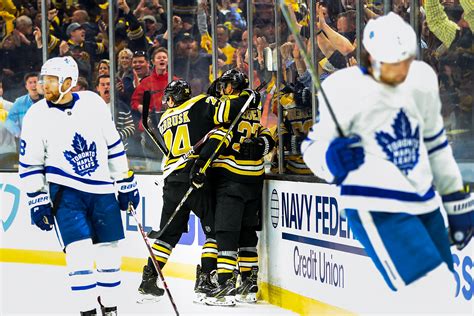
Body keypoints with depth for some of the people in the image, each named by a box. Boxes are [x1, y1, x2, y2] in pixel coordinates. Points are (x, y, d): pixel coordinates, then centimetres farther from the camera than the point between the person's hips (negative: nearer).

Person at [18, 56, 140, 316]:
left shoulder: (93, 103, -3)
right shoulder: (36, 116, -7)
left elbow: (113, 145, 7)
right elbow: (30, 165, -1)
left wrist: (126, 183, 8)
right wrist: (37, 201, -5)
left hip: (102, 190, 3)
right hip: (65, 191, -2)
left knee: (109, 252, 7)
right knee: (80, 252, -14)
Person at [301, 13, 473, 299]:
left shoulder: (422, 79, 4)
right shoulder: (346, 90, -15)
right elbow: (312, 147, -4)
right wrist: (332, 160, -27)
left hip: (424, 203, 7)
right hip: (376, 208, -7)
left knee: (444, 289, 12)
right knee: (434, 290, -20)